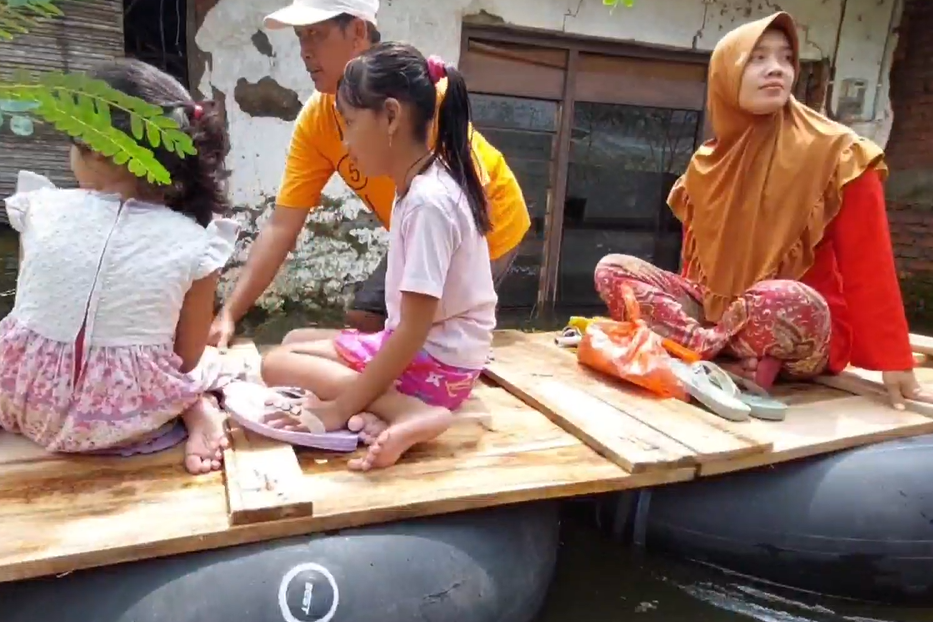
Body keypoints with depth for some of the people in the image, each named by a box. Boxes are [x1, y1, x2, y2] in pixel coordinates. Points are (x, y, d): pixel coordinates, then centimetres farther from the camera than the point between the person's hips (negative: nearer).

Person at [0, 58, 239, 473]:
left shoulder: (41, 210, -8)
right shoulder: (193, 245, -15)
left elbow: (42, 302, 8)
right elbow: (187, 357, -7)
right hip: (127, 420, -2)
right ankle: (197, 412, 1)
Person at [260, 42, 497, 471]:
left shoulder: (427, 200, -24)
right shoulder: (424, 185, 5)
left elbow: (414, 330, -25)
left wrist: (342, 408, -20)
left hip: (437, 364, -9)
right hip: (419, 348, 10)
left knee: (277, 366, -5)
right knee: (291, 346, 13)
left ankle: (411, 416, -18)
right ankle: (383, 413, -10)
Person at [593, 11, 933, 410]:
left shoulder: (836, 152, -8)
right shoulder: (707, 164, 5)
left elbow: (869, 263, -9)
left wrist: (894, 363, -11)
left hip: (803, 333, -5)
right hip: (716, 309, 5)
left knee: (788, 301, -41)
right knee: (611, 270, -13)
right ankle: (744, 361, -23)